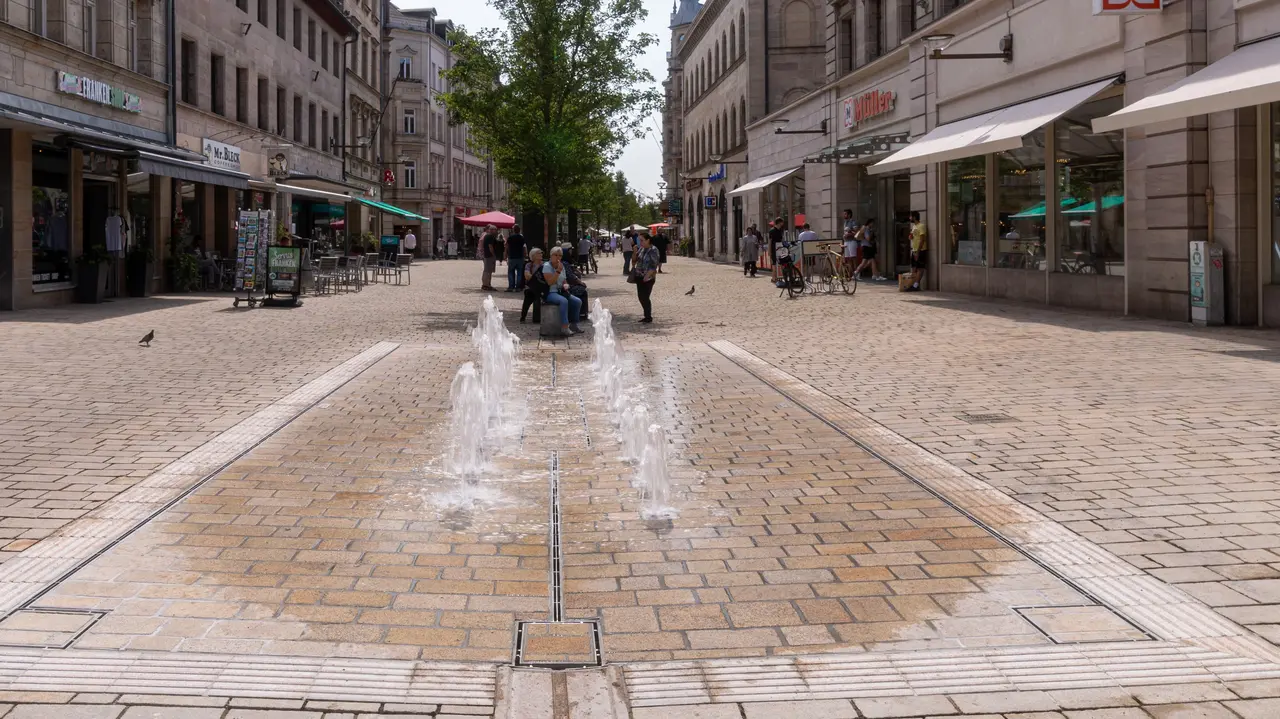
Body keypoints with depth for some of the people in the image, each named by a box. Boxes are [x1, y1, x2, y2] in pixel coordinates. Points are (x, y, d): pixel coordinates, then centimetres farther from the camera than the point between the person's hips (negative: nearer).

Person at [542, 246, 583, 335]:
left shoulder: (562, 266, 16)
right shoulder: (547, 266, -7)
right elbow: (550, 282, -18)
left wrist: (566, 285, 0)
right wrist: (558, 271, -23)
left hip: (561, 292, 7)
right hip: (549, 293, -7)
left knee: (578, 301, -13)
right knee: (564, 301, -36)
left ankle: (573, 325, -6)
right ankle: (564, 327, -37)